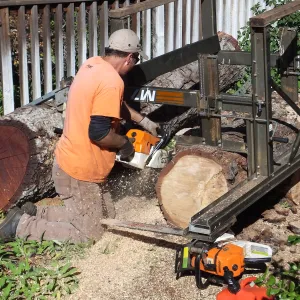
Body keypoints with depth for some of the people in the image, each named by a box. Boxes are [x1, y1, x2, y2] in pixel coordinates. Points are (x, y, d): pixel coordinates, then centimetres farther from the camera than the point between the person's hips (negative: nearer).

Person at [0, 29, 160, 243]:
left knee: (107, 215, 19)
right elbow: (99, 133, -29)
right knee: (88, 233, 4)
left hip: (73, 161, 10)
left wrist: (144, 121, 26)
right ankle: (22, 225, 2)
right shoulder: (111, 82, -25)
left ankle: (36, 213, 17)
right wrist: (125, 143, -10)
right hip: (80, 171, -10)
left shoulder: (93, 64, 5)